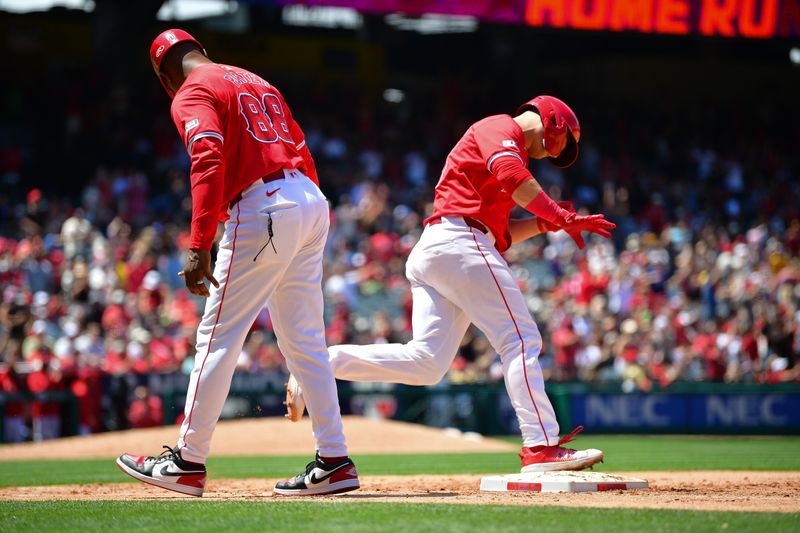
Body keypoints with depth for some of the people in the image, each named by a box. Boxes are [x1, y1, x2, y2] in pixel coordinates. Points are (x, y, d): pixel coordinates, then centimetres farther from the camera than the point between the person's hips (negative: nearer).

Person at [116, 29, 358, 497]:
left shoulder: (192, 96, -2)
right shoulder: (256, 82, 23)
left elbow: (209, 164, -18)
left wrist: (199, 247, -23)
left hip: (262, 209, -8)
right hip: (312, 200, 8)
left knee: (218, 336, 0)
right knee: (305, 340, 12)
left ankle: (188, 463, 4)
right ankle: (334, 461, 11)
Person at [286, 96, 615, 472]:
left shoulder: (504, 141, 33)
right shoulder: (501, 128, 4)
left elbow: (500, 234, 28)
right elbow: (509, 174, -19)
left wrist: (545, 223, 18)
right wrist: (558, 216, -18)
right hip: (459, 241, -10)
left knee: (425, 363, -2)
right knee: (521, 340, -10)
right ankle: (541, 447, -16)